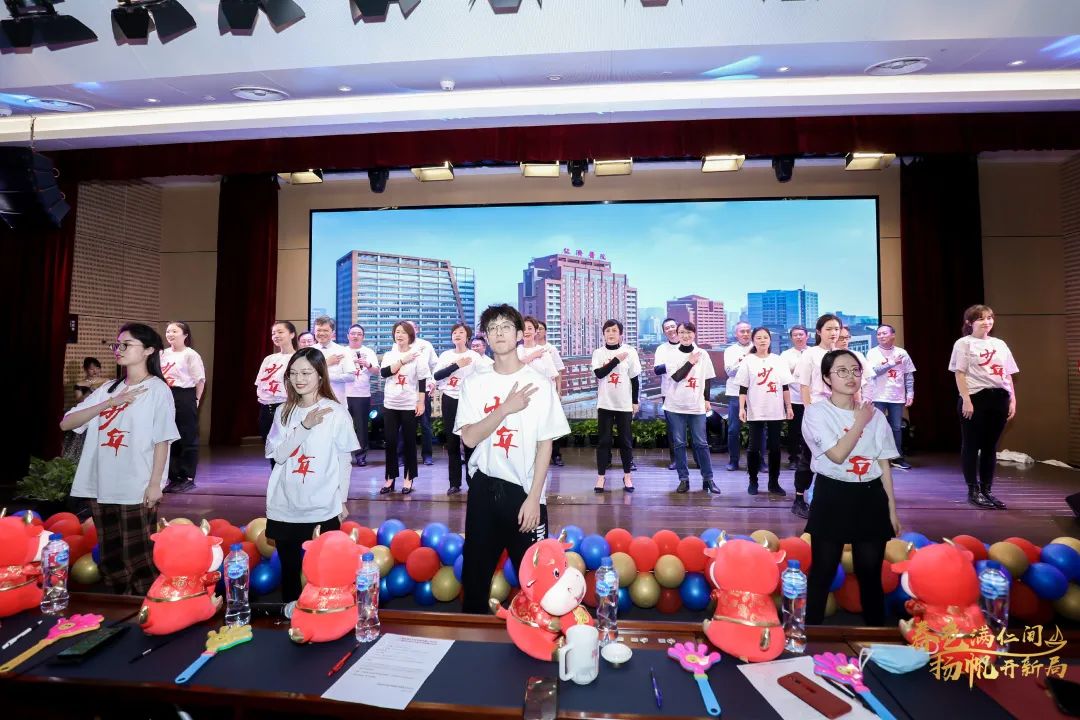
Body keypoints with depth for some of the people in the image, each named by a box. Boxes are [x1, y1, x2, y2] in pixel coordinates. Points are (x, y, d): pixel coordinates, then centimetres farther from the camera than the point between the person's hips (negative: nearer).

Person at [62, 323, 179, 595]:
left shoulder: (158, 389, -6)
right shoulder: (108, 389, 9)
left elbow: (162, 440, -8)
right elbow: (66, 423, 1)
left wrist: (155, 483, -12)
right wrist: (110, 403, -11)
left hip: (136, 490, -5)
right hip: (101, 487, 6)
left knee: (137, 559, 2)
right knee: (110, 559, 15)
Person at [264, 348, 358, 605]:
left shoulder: (336, 412, -8)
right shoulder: (284, 412, 2)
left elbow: (344, 459, -2)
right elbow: (278, 455, -8)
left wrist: (342, 501, 1)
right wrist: (305, 427, -20)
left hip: (322, 508, -3)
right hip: (285, 507, 4)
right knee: (289, 568, 18)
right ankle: (288, 611, 38)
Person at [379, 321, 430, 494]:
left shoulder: (417, 356, -2)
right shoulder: (389, 355, 7)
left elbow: (422, 381, -4)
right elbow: (383, 373, -11)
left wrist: (421, 403, -9)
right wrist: (402, 360, -14)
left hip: (410, 405, -3)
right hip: (390, 404, 3)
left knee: (409, 441, 5)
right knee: (390, 441, 5)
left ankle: (408, 478, 15)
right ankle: (390, 478, 16)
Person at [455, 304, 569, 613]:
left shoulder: (539, 383, -6)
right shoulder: (474, 382, 0)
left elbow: (545, 444, -5)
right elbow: (469, 438, -8)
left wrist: (534, 497, -9)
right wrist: (506, 408, -18)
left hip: (524, 489, -2)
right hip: (484, 487, 3)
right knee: (475, 567, 15)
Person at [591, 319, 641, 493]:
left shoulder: (629, 351, -1)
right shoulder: (598, 352, 1)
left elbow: (635, 379, 3)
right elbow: (599, 373, -14)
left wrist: (635, 402, 3)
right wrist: (617, 359, -16)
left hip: (625, 404, 0)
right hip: (605, 403, 0)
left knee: (625, 440, 8)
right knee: (604, 440, 3)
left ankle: (627, 475, 21)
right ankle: (600, 476, 11)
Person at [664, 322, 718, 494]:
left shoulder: (702, 354, 5)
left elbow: (707, 379, 11)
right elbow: (676, 377, -11)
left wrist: (707, 400, 9)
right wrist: (690, 362, -12)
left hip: (697, 405, 1)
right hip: (676, 405, 0)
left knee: (701, 443, 2)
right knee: (679, 443, 4)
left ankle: (708, 479, 12)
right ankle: (683, 479, 13)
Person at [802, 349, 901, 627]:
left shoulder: (874, 414, 6)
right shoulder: (816, 412, -8)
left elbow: (884, 465, 8)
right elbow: (838, 455, -19)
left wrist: (892, 509, 7)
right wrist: (860, 422, -10)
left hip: (869, 497, 4)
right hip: (832, 497, -4)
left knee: (870, 572, 13)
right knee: (823, 571, 5)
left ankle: (875, 625, 31)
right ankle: (812, 624, 20)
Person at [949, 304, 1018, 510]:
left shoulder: (999, 344, 16)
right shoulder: (964, 343, -1)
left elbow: (1008, 375, 15)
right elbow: (960, 374, -7)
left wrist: (1012, 400, 8)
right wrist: (966, 400, -15)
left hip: (999, 398, 5)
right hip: (975, 397, -5)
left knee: (990, 446, 9)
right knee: (971, 445, 0)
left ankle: (986, 490, 17)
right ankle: (973, 490, 8)